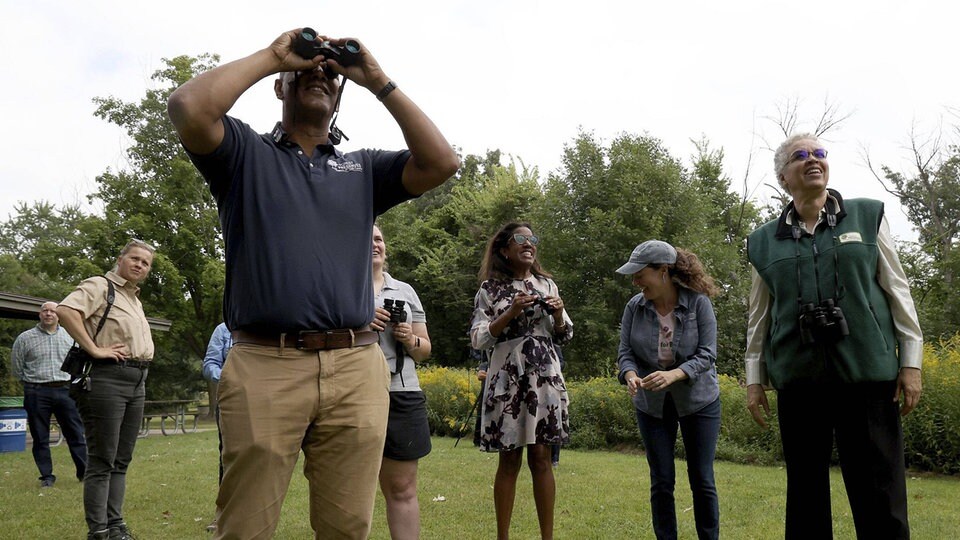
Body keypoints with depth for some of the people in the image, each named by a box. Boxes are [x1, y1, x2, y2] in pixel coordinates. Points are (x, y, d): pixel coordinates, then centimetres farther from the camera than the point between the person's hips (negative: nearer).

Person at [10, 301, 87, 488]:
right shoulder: (25, 338, 3)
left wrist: (71, 383, 10)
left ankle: (84, 472, 9)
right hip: (36, 394, -1)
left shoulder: (70, 337, 7)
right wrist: (32, 383, 11)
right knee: (40, 437, 5)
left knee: (76, 434, 2)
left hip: (65, 391, 1)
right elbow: (17, 368, 10)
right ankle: (46, 476, 15)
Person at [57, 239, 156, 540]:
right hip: (108, 377, -9)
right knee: (102, 461, -5)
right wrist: (94, 349, -22)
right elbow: (66, 311, -23)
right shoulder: (100, 286, -4)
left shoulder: (136, 299, 21)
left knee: (121, 460, 11)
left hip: (137, 382, 9)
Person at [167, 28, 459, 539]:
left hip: (357, 370, 3)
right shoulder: (247, 152, 11)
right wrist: (271, 56, 2)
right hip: (263, 367, -2)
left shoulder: (364, 167, 19)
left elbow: (441, 162, 5)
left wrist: (378, 81, 7)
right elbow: (188, 107, -9)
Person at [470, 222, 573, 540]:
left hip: (545, 377, 3)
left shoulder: (547, 284, 11)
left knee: (541, 457, 4)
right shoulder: (490, 288, 1)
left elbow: (565, 336, 16)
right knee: (510, 459, 1)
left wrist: (558, 314, -5)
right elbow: (477, 340, -5)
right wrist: (510, 313, -15)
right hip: (508, 378, -2)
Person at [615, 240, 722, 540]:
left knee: (702, 480, 5)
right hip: (652, 404, 2)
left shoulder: (698, 303, -14)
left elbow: (706, 354, -17)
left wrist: (673, 374, -33)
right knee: (661, 482, 7)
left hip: (698, 400, -2)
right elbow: (625, 352, -5)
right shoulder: (634, 307, -7)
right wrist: (630, 375, -27)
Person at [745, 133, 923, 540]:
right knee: (804, 491, 8)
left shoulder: (867, 216, 7)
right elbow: (758, 318, 12)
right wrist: (754, 378, 10)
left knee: (879, 492, -1)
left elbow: (897, 290, 5)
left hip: (867, 373, -1)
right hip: (798, 379, 2)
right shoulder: (764, 241, 9)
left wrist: (911, 361, 1)